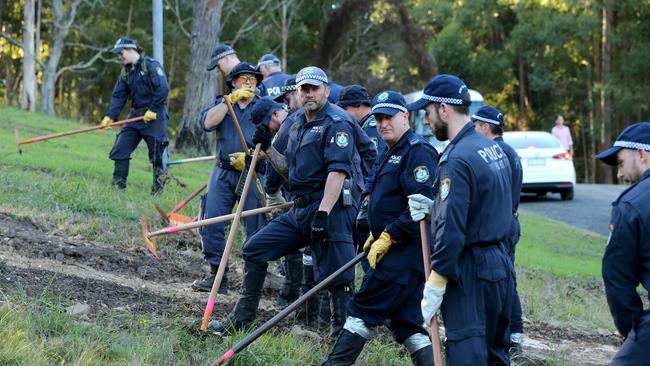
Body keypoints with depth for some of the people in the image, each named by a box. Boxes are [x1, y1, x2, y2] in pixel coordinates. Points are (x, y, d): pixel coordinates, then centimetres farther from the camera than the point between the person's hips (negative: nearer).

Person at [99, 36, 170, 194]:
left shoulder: (150, 65, -10)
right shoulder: (126, 72, 13)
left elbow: (163, 88, -19)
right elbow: (118, 96, 8)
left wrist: (153, 110, -18)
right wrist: (110, 116, -5)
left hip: (154, 116, -7)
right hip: (136, 115, 7)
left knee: (157, 156, -3)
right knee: (120, 149, 0)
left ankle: (157, 191, 6)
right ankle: (118, 186, 6)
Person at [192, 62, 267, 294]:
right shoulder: (221, 104, 15)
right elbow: (207, 123, -7)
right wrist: (230, 100, -12)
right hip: (223, 173, 2)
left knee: (254, 228, -2)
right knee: (211, 222, -7)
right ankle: (217, 276, 0)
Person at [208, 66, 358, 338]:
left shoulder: (337, 122, -9)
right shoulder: (298, 126, 19)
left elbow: (338, 171, -20)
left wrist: (323, 213, -28)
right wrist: (267, 148, 12)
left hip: (330, 210, -9)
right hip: (299, 210, 9)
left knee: (336, 278, -7)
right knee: (254, 250, 9)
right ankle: (241, 321, 15)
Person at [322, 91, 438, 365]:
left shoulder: (418, 152, -12)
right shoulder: (392, 153, 20)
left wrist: (387, 238, -20)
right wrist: (376, 235, 18)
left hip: (406, 250, -11)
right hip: (397, 249, 11)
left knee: (363, 309, -7)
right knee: (406, 322, 8)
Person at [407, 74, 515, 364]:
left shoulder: (457, 160, -18)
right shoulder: (493, 148, 11)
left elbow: (451, 233, -22)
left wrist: (433, 288, -18)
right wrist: (434, 207, 10)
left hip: (470, 274, -9)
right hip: (500, 264, 9)